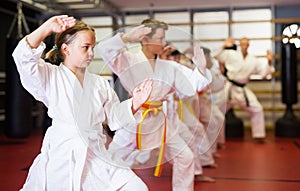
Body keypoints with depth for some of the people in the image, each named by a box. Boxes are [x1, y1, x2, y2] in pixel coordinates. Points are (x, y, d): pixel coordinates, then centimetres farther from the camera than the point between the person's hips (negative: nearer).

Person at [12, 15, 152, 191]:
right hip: (61, 157, -3)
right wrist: (48, 27, -20)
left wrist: (134, 104, -6)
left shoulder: (100, 83, 10)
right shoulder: (51, 76, 0)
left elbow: (114, 117, 12)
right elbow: (24, 58, -16)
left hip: (96, 155, 3)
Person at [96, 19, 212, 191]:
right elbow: (103, 49, -21)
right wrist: (126, 38, -32)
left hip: (161, 122, 4)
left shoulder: (170, 67, 5)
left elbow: (189, 90, 6)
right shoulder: (128, 60, -7)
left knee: (185, 157, 8)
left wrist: (200, 68, -2)